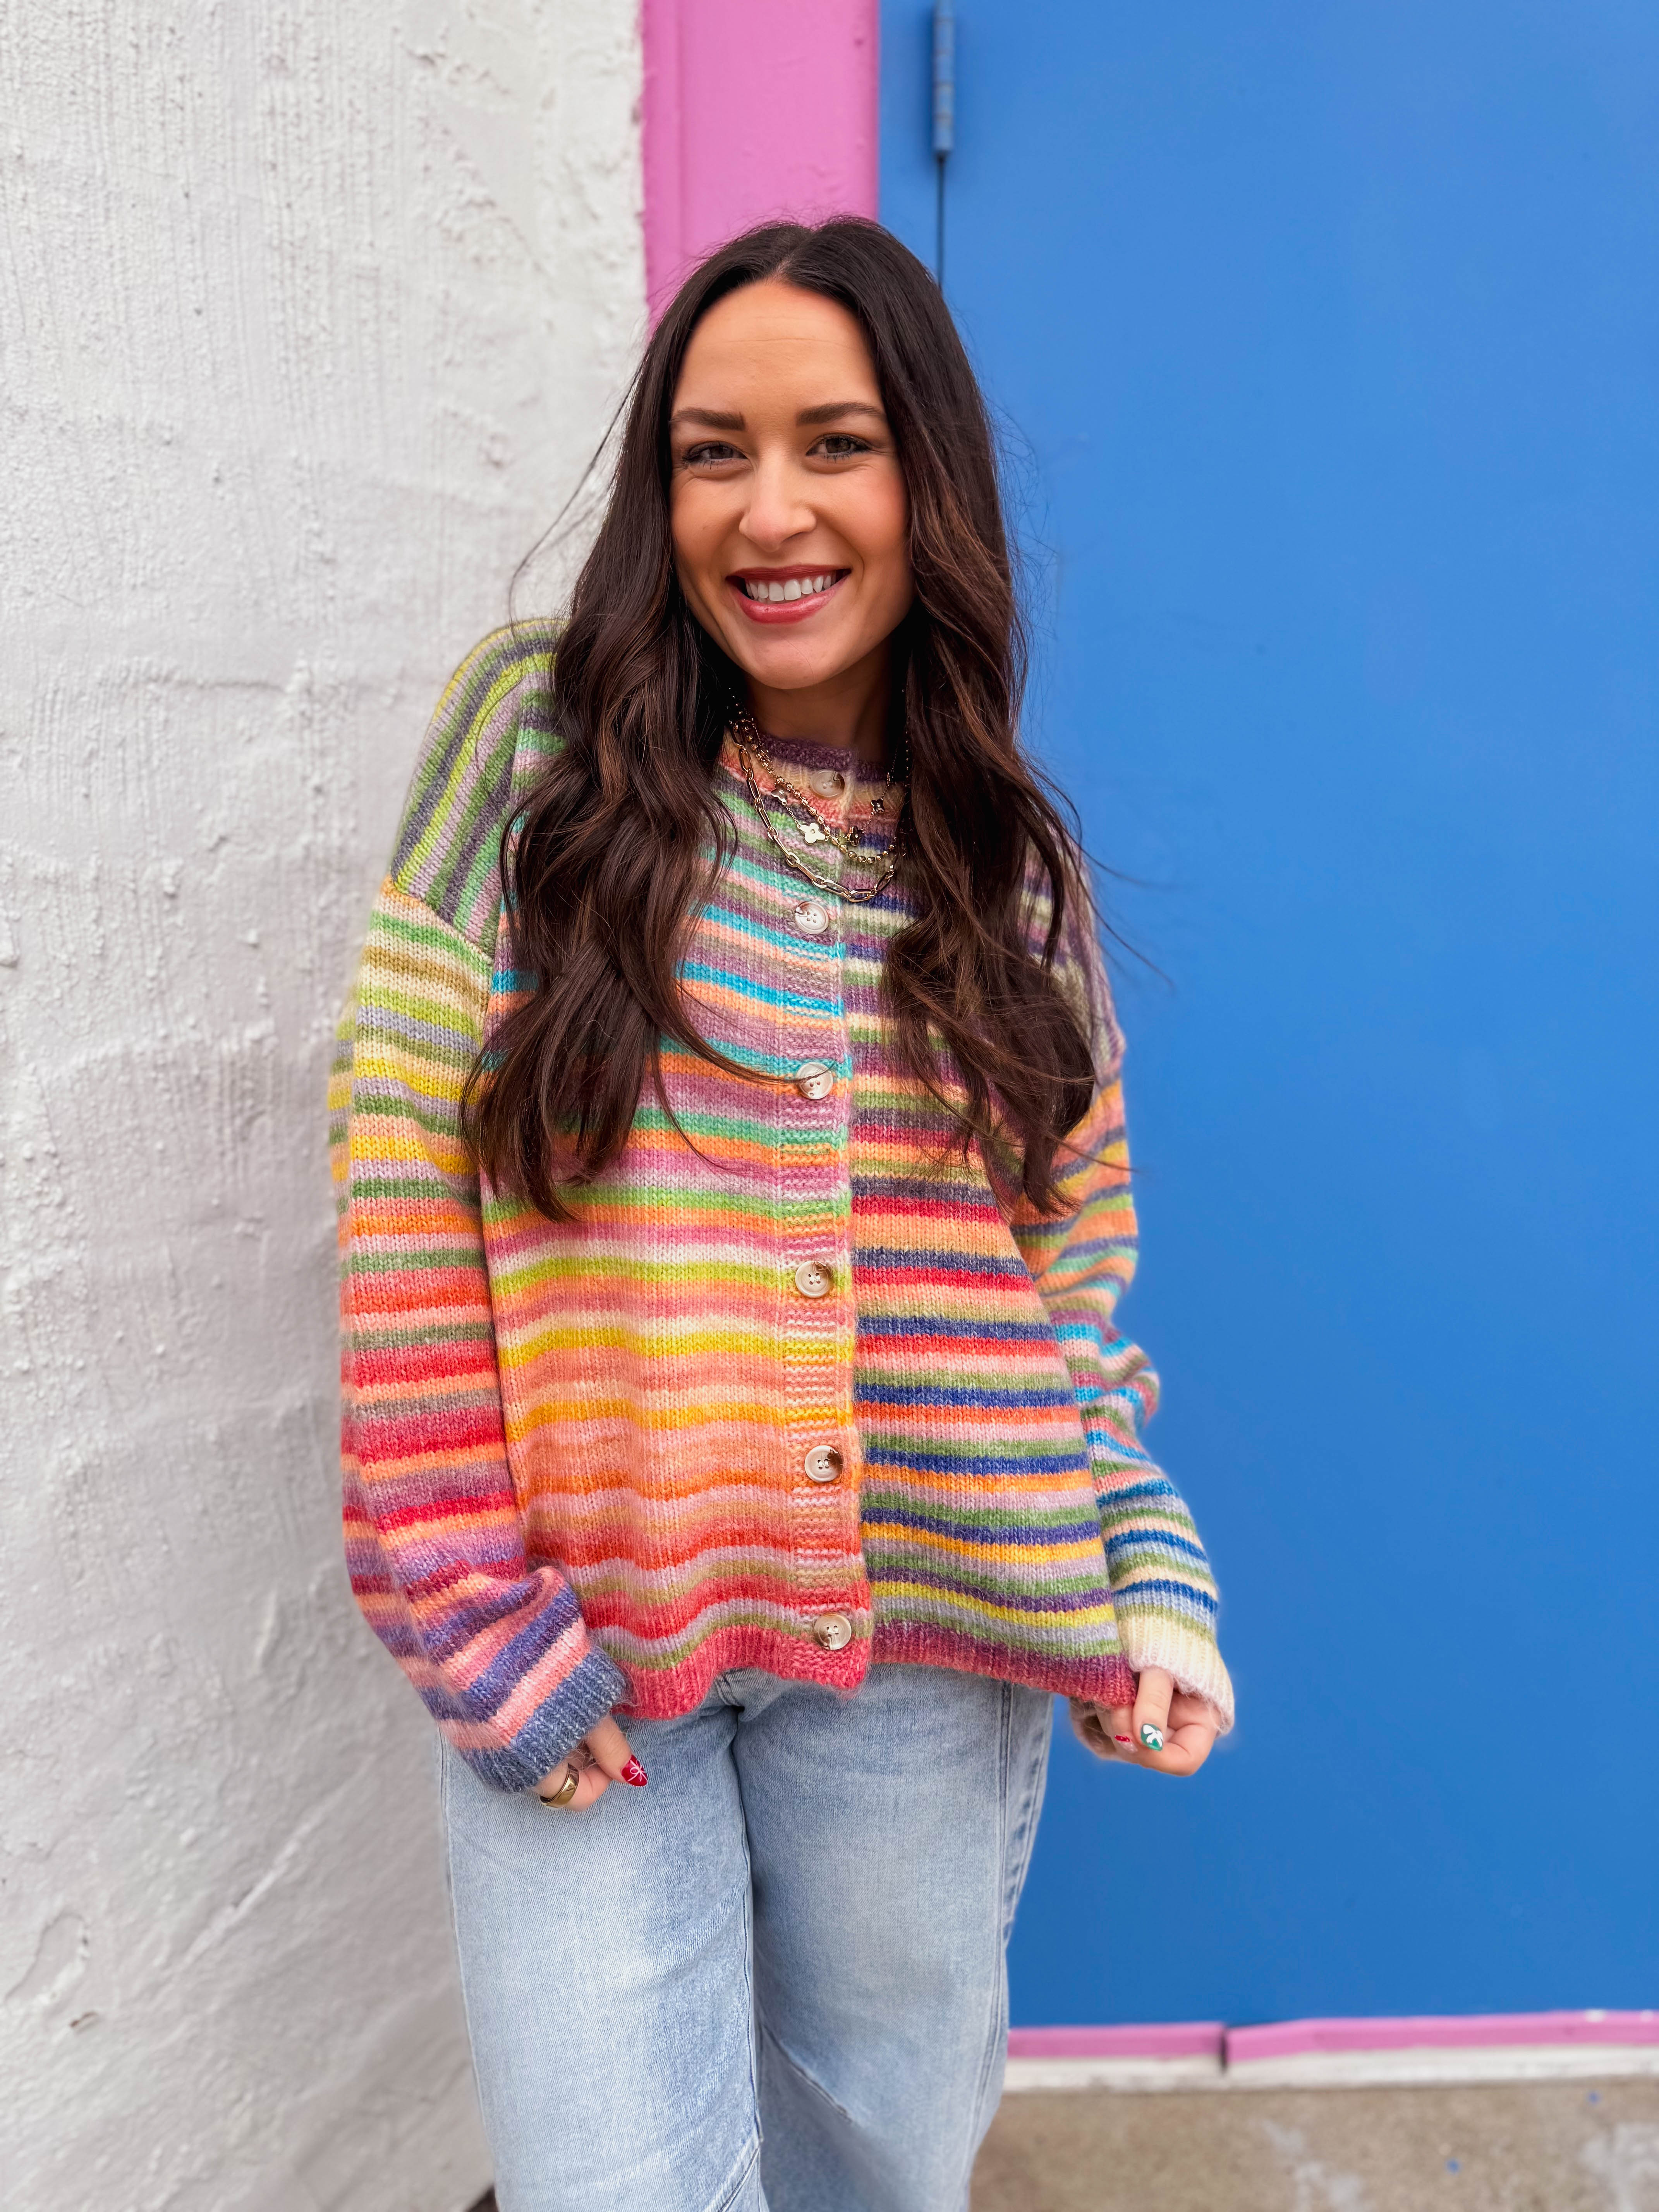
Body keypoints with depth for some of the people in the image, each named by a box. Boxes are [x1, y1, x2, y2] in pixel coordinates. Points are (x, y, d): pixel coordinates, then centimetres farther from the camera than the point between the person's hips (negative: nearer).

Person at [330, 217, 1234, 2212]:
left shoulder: (1018, 865, 6)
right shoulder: (535, 739, -3)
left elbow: (1078, 1268, 8)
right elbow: (405, 1188, -6)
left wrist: (1149, 1573, -2)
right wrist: (464, 1606, -10)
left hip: (932, 1654, 3)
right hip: (577, 1653, -2)